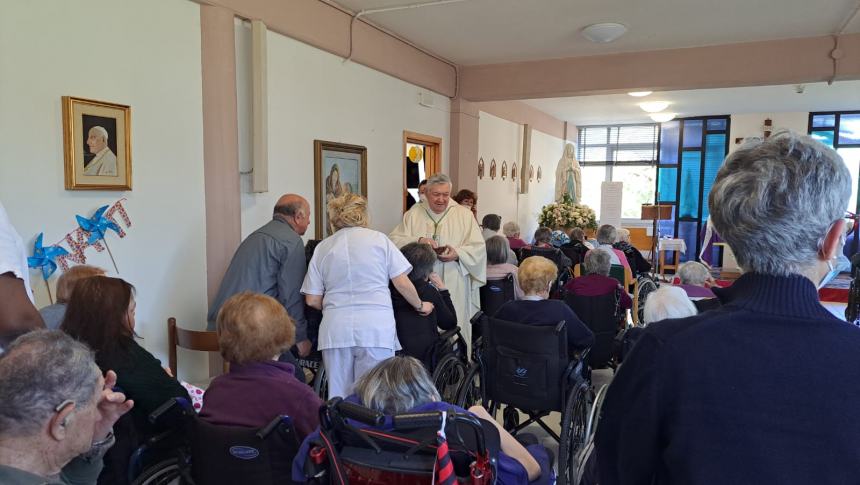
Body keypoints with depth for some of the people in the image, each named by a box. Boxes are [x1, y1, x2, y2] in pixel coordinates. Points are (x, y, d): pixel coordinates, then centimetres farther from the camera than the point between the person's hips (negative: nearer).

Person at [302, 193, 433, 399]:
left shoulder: (322, 248, 10)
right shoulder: (379, 239, 4)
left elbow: (312, 300, 7)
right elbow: (402, 283, 1)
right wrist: (420, 306, 17)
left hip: (335, 330, 2)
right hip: (376, 328, -2)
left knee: (338, 397, 10)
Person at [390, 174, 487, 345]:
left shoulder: (464, 214, 6)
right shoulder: (413, 214, 8)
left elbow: (478, 247, 1)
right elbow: (394, 240, -2)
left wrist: (458, 254, -17)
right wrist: (418, 240, -18)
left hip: (454, 287, -1)